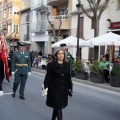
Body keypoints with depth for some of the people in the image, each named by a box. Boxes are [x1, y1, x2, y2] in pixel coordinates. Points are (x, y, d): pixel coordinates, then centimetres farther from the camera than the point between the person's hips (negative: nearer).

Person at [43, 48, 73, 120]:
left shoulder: (67, 65, 5)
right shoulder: (51, 64, -7)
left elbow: (68, 77, 8)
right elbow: (48, 77, -8)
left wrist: (70, 88, 7)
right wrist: (45, 87, -13)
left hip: (64, 89, 5)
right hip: (54, 89, -4)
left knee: (57, 106, 17)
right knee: (58, 107, -5)